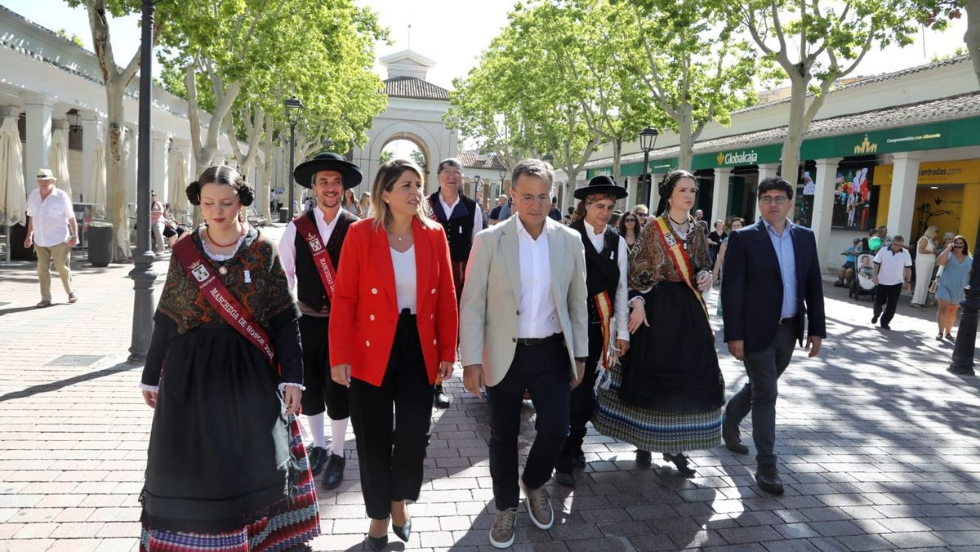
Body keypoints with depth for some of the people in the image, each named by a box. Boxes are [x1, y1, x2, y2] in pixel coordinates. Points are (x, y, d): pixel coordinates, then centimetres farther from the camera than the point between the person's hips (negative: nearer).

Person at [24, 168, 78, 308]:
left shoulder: (61, 196, -8)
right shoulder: (33, 195, 5)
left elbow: (71, 217, -5)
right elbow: (32, 216, 14)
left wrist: (75, 236, -10)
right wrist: (29, 235, 14)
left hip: (59, 240, -4)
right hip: (40, 241, 4)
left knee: (62, 267, 3)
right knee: (42, 270, 3)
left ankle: (71, 292, 24)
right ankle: (45, 299, 8)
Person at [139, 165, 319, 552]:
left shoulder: (262, 251, -2)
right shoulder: (184, 251, 2)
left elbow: (284, 318, -3)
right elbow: (166, 318, 8)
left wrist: (292, 375, -8)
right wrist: (151, 375, 11)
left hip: (249, 372, -1)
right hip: (191, 372, 2)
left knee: (257, 462, 2)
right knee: (190, 465, 8)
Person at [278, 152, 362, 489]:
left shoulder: (356, 228, -8)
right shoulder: (296, 228, -2)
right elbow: (283, 274, 3)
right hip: (307, 319, 2)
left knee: (337, 389, 6)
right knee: (309, 386, 14)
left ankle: (337, 454, 26)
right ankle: (318, 446, 35)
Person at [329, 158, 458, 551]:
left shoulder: (434, 235, -1)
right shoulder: (361, 234, -9)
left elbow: (446, 297, 2)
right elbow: (344, 299, -9)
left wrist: (447, 352, 0)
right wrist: (339, 356, -13)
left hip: (419, 351, 2)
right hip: (371, 352, -2)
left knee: (414, 436, 6)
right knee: (374, 440, 10)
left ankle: (400, 501, 36)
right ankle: (379, 515, 32)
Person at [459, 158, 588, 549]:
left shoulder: (570, 240, 0)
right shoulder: (489, 240, -8)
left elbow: (577, 303, 6)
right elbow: (472, 305, -8)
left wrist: (579, 355, 6)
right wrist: (471, 360, -12)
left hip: (552, 352, 2)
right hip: (504, 355, -1)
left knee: (556, 429, 4)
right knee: (503, 436, 11)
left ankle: (534, 483, 36)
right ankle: (506, 506, 34)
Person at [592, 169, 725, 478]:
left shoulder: (698, 231, 10)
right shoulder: (653, 228, -5)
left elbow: (703, 266, 19)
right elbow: (636, 270, -5)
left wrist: (705, 277, -4)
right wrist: (637, 303, -15)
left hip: (690, 308, 5)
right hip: (657, 306, -5)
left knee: (689, 374, 4)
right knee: (651, 372, 2)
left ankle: (674, 445, 17)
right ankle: (644, 441, 19)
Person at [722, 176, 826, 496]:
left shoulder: (805, 237, 7)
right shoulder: (743, 238, -8)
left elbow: (813, 286, 9)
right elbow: (731, 290, -12)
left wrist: (816, 329, 4)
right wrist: (734, 334, -16)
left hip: (789, 330, 5)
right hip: (757, 330, -5)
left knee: (760, 388, 19)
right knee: (766, 395, -2)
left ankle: (729, 422, 45)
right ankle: (766, 465, 8)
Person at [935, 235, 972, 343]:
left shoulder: (970, 260, 8)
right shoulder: (948, 255, -3)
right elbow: (939, 262, -23)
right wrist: (948, 249, -21)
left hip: (960, 290, 4)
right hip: (945, 287, -4)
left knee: (953, 311, 11)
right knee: (943, 308, -12)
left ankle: (948, 332, 20)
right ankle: (941, 332, -12)